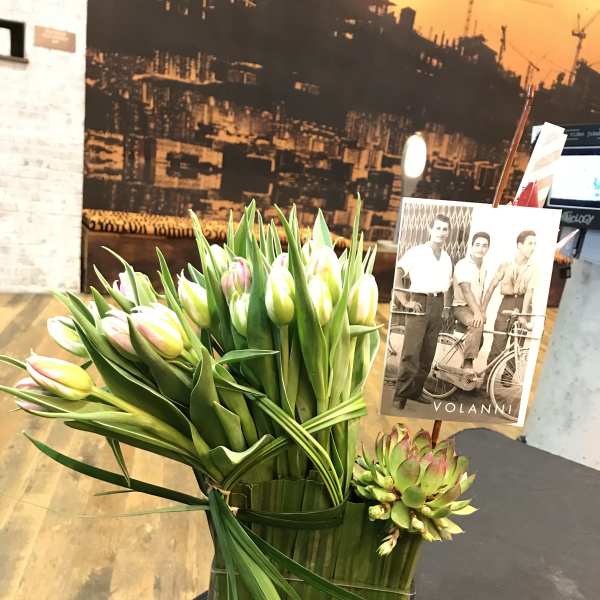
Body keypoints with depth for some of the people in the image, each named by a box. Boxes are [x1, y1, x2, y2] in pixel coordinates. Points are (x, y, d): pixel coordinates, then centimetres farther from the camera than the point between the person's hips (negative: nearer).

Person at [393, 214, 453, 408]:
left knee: (428, 353, 8)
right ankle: (400, 395, -3)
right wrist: (404, 301, -11)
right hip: (419, 304, -6)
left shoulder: (447, 258, 16)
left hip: (437, 306, 6)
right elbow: (397, 275, -8)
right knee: (411, 353, -9)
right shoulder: (416, 252, -2)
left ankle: (416, 391, 19)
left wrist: (445, 307, 18)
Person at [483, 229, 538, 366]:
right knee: (498, 343, -4)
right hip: (506, 304, -1)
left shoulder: (533, 268, -1)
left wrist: (523, 314, -21)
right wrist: (483, 310, -9)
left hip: (523, 304, 1)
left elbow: (529, 291, -11)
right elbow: (492, 287, -3)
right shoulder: (506, 265, -2)